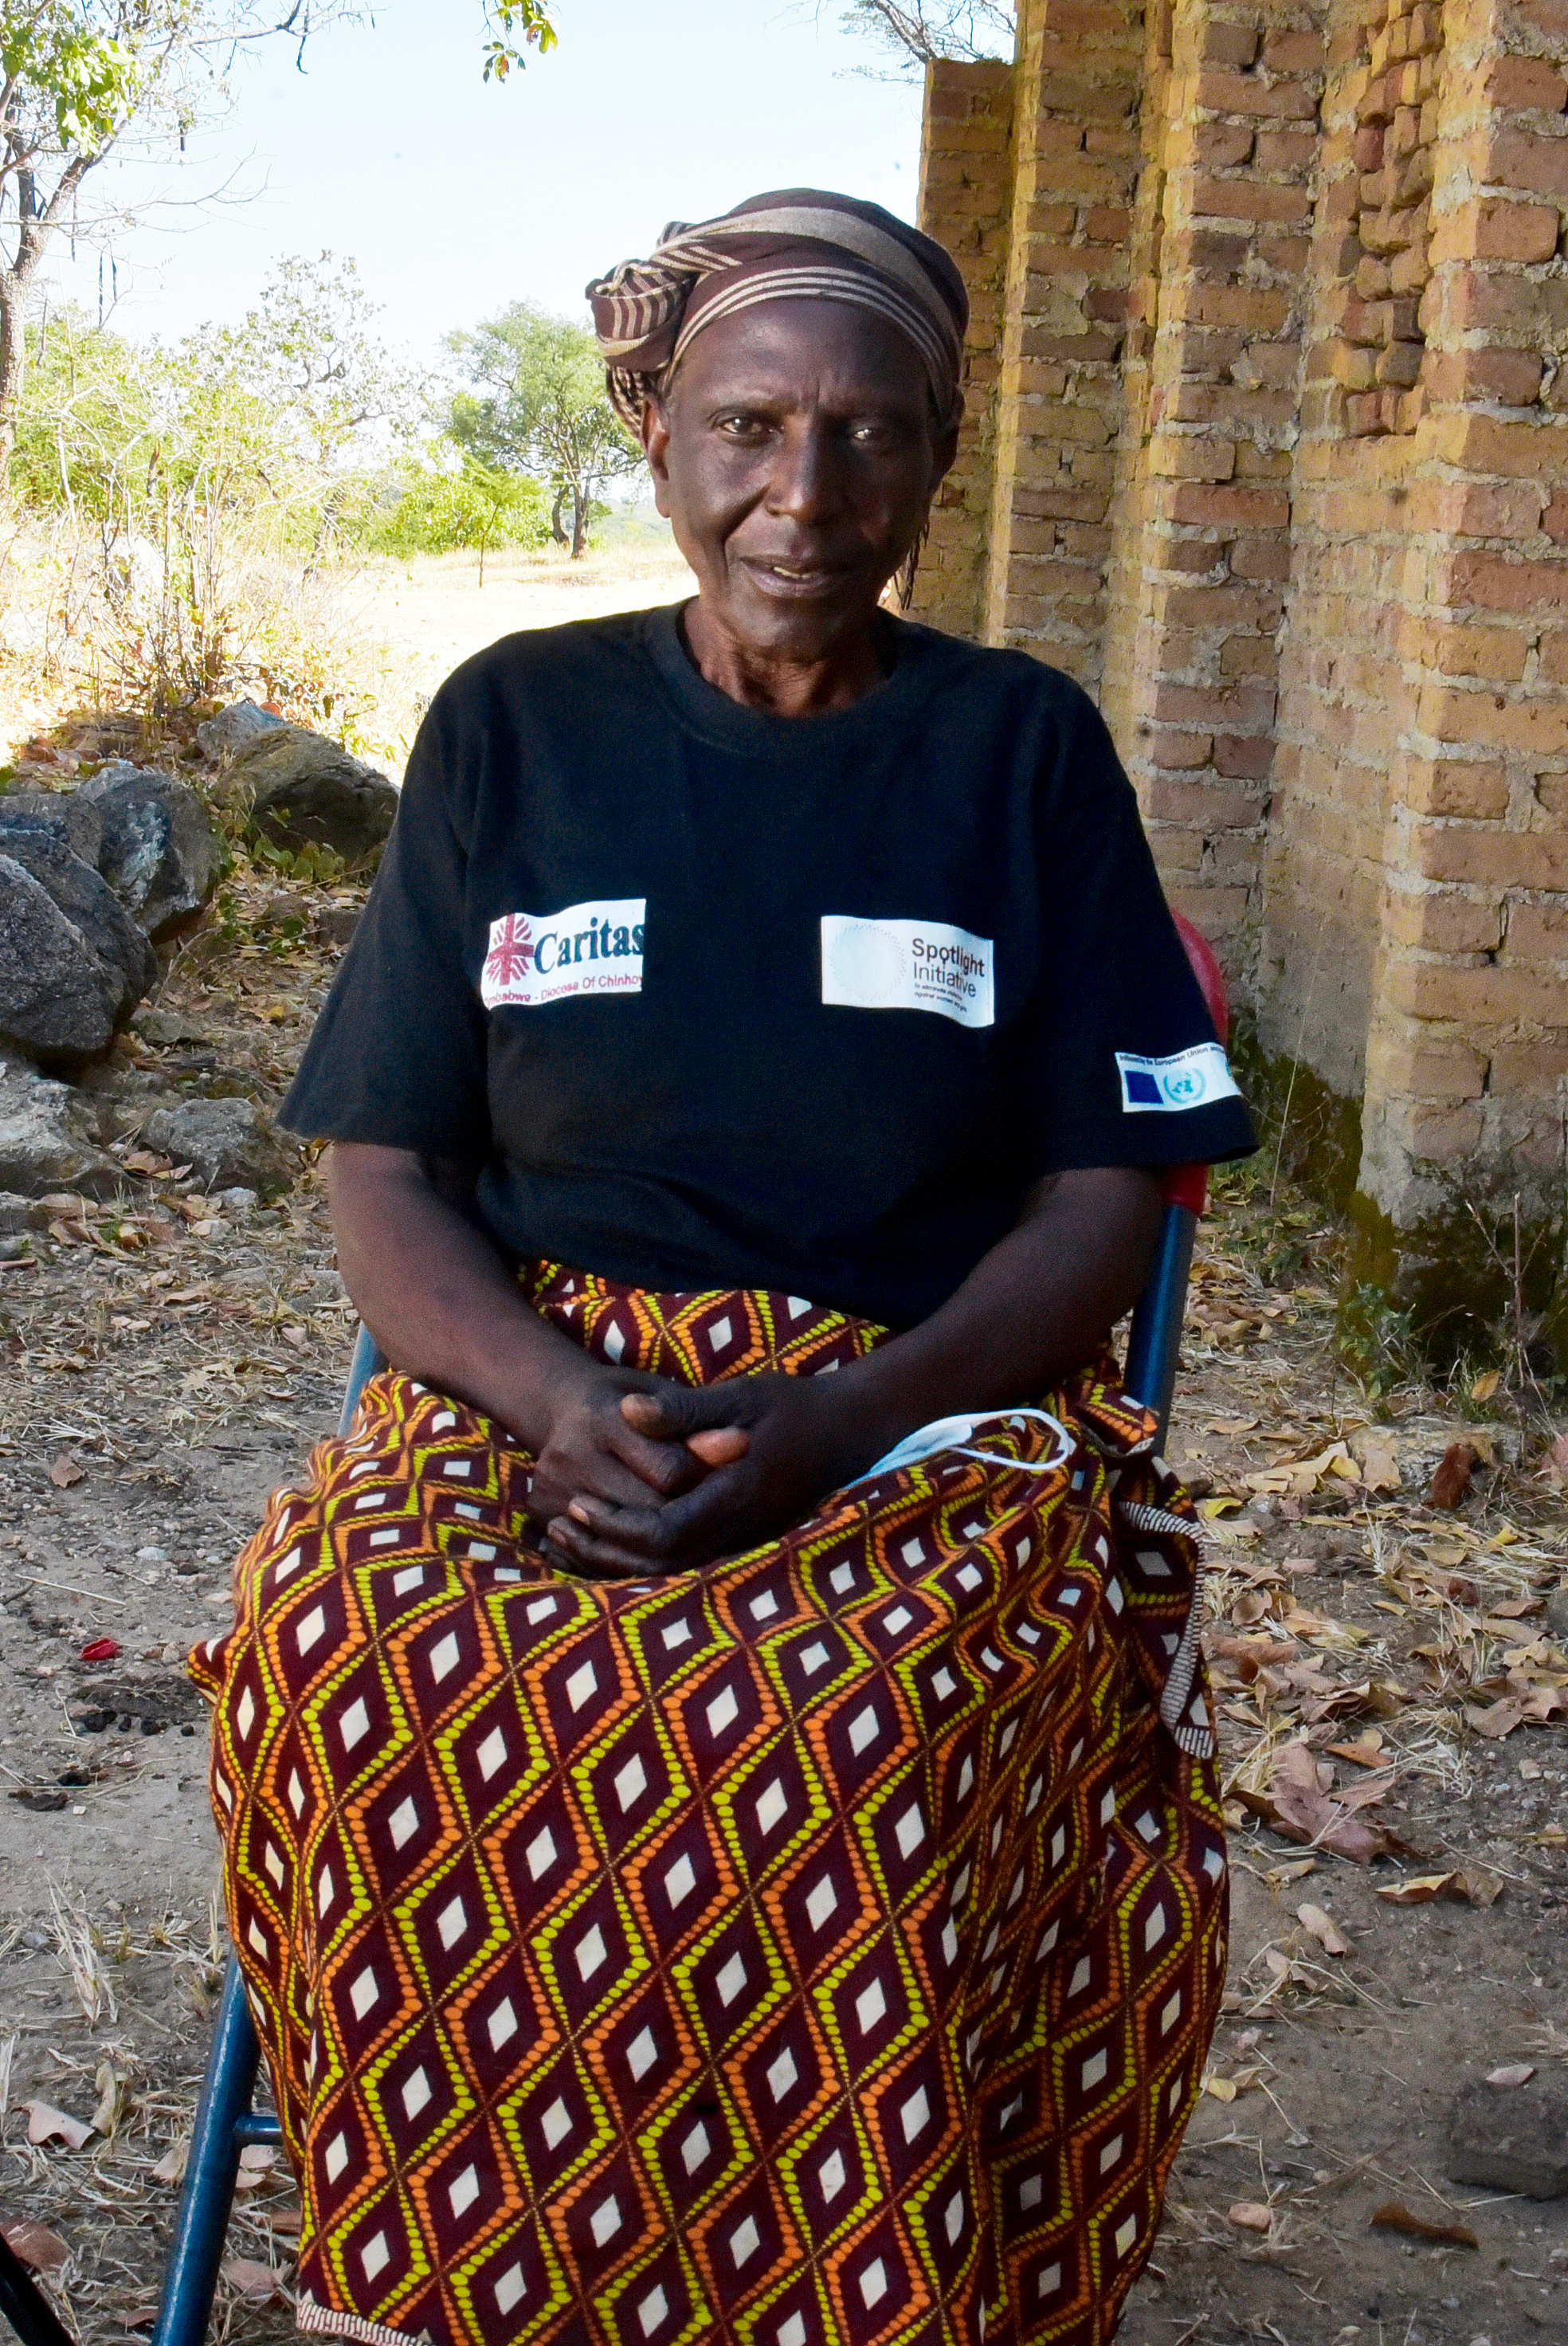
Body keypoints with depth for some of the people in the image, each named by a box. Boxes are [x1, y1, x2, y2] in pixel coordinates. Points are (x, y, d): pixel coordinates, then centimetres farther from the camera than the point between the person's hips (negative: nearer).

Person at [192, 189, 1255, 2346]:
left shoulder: (1024, 750, 8)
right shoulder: (515, 728, 10)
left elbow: (1109, 1195, 3)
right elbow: (384, 1170, 6)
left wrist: (837, 1422, -15)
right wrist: (568, 1408, -15)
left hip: (932, 1402, -1)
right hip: (533, 1381, 2)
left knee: (876, 1717, -35)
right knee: (347, 1651, -31)